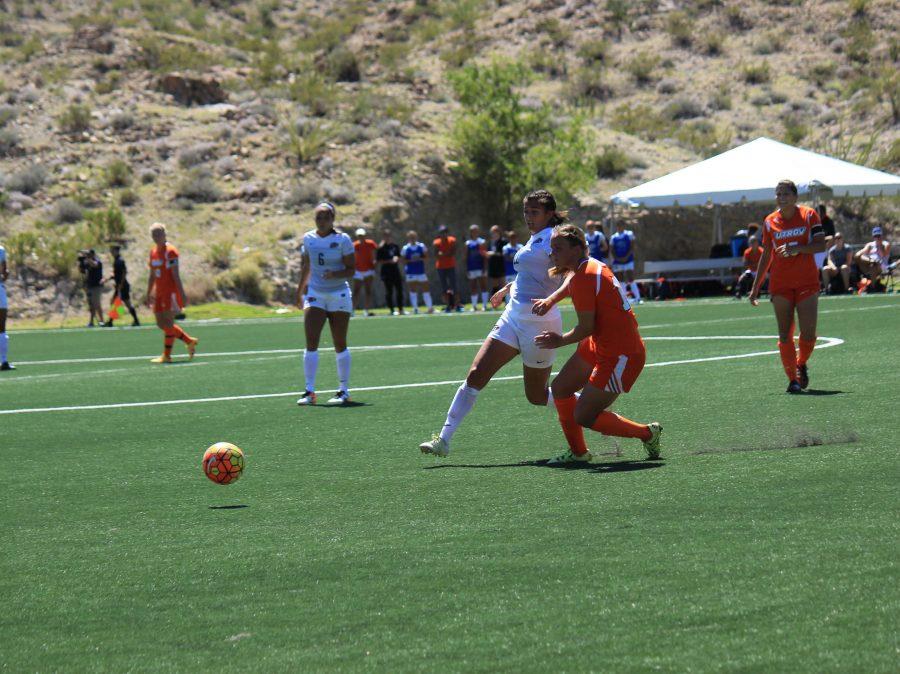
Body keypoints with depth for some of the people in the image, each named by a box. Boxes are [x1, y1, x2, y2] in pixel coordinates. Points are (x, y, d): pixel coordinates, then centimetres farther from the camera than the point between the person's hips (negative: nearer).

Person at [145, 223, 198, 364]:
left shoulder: (170, 251, -10)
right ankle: (189, 341, 21)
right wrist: (148, 294, 18)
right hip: (160, 294, 8)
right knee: (161, 324, 8)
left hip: (171, 292, -8)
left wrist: (182, 294, -16)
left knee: (168, 323, -7)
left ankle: (167, 355, -2)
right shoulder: (153, 252, 13)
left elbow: (175, 275, -14)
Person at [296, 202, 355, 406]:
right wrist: (300, 290, 24)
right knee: (311, 342, -10)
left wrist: (335, 274, -26)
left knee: (340, 345, 3)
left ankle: (344, 391, 13)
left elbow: (351, 270, -7)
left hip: (339, 295, -3)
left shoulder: (342, 240, -6)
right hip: (315, 295, 3)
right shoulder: (308, 239, 5)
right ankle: (309, 391, -9)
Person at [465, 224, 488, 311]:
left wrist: (484, 268, -10)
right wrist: (466, 269, 4)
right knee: (473, 288, 5)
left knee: (483, 286, -4)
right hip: (471, 269, 3)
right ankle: (474, 305, 12)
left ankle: (484, 305, -1)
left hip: (480, 268, -3)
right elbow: (466, 257, 9)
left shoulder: (481, 242, 1)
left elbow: (485, 255, -3)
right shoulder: (468, 243, 8)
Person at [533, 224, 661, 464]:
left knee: (584, 417, -4)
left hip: (619, 356, -10)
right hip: (599, 346, 10)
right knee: (560, 389, 14)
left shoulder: (582, 278, -22)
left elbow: (586, 328, -21)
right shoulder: (592, 266, 6)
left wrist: (560, 341, -5)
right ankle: (578, 452, 29)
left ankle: (648, 433, 11)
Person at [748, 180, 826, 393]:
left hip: (807, 283, -1)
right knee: (785, 334, -4)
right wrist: (755, 287, 11)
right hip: (780, 285, 1)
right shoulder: (770, 221, 6)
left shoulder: (809, 215, 0)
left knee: (808, 334, -6)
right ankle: (793, 379, 4)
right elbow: (766, 256, 13)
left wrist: (798, 248, -24)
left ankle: (801, 364, 23)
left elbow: (820, 245, -7)